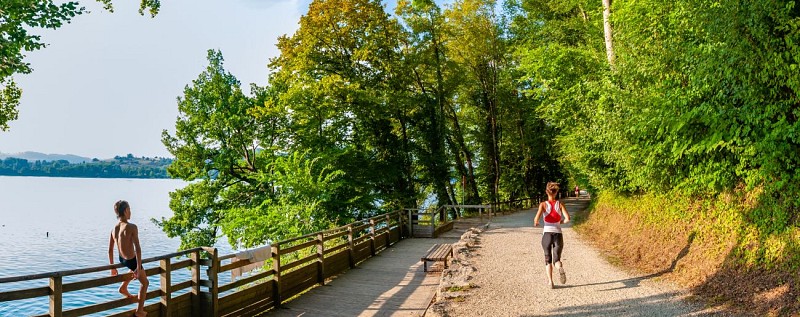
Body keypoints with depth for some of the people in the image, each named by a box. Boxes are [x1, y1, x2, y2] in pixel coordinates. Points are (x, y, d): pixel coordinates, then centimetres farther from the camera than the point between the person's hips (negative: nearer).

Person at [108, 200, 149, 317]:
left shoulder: (114, 228, -4)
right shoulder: (132, 227, -24)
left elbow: (110, 250, 3)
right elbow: (138, 248, -28)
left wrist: (112, 267, 14)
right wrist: (138, 268, -23)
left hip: (122, 260, 7)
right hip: (132, 261, -7)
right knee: (145, 283, 17)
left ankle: (123, 287, 35)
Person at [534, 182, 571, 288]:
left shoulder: (543, 204, -1)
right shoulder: (560, 204, 2)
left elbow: (537, 218, -16)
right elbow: (567, 218, -9)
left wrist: (536, 223, 7)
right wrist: (561, 222, 13)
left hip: (547, 234, 0)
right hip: (558, 235, 0)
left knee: (548, 259, 18)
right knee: (556, 259, 4)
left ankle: (550, 282, 8)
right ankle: (560, 268, -32)